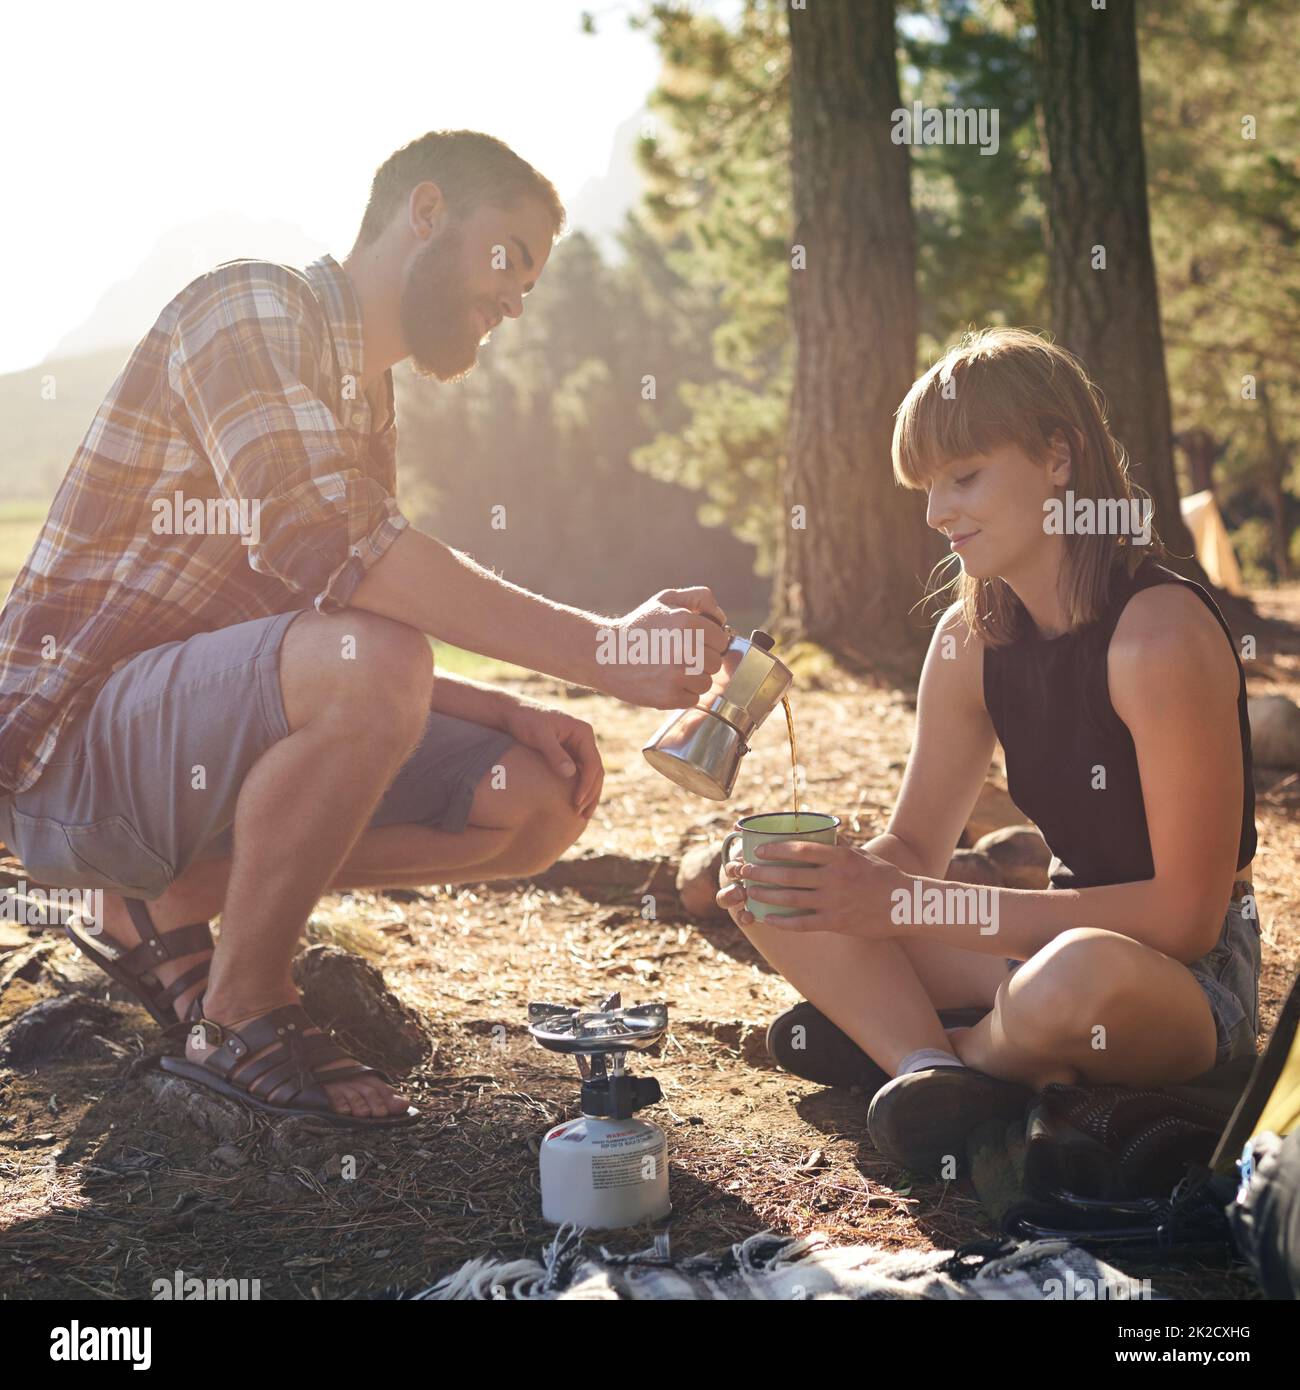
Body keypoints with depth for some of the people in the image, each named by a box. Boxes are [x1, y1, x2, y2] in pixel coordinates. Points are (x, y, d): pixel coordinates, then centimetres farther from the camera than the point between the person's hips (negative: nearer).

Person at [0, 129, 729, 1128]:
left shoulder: (370, 406, 19)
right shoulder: (253, 309, -11)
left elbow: (371, 635, 16)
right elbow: (324, 545, -28)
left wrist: (505, 713, -3)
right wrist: (602, 650, -29)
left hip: (195, 744, 9)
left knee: (540, 800, -3)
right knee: (366, 663, -35)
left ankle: (169, 905, 6)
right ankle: (242, 1016, -14)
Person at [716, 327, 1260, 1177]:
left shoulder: (1160, 631, -23)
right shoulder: (971, 639, 0)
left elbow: (1186, 912, -26)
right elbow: (913, 847, 6)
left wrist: (914, 903, -29)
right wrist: (831, 877, -19)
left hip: (1192, 975, -6)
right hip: (1064, 936, 7)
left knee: (1082, 974, -41)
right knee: (775, 899, -4)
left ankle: (891, 1036, -10)